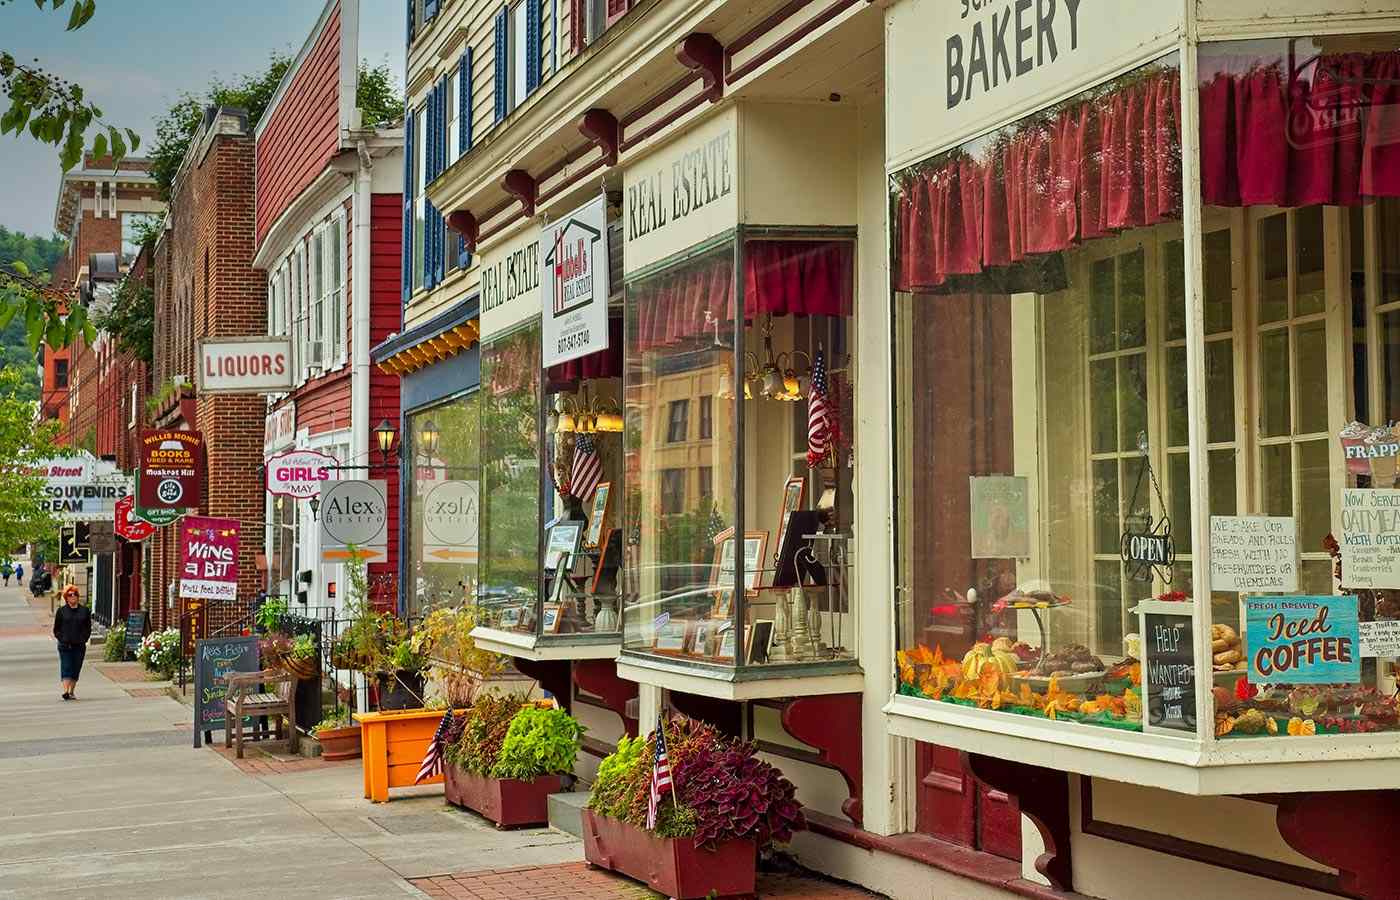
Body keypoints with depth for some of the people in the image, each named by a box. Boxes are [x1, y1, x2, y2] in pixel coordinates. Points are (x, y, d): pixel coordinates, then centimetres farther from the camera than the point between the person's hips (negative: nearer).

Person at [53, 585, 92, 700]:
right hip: (65, 646, -2)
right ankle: (66, 691, -20)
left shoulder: (85, 611, 8)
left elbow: (88, 628, 11)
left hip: (79, 646, 2)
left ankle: (72, 692, 16)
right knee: (66, 668, -11)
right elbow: (56, 629, 6)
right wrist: (62, 640, -7)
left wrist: (84, 639, -2)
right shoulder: (61, 611, 4)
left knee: (76, 669, 6)